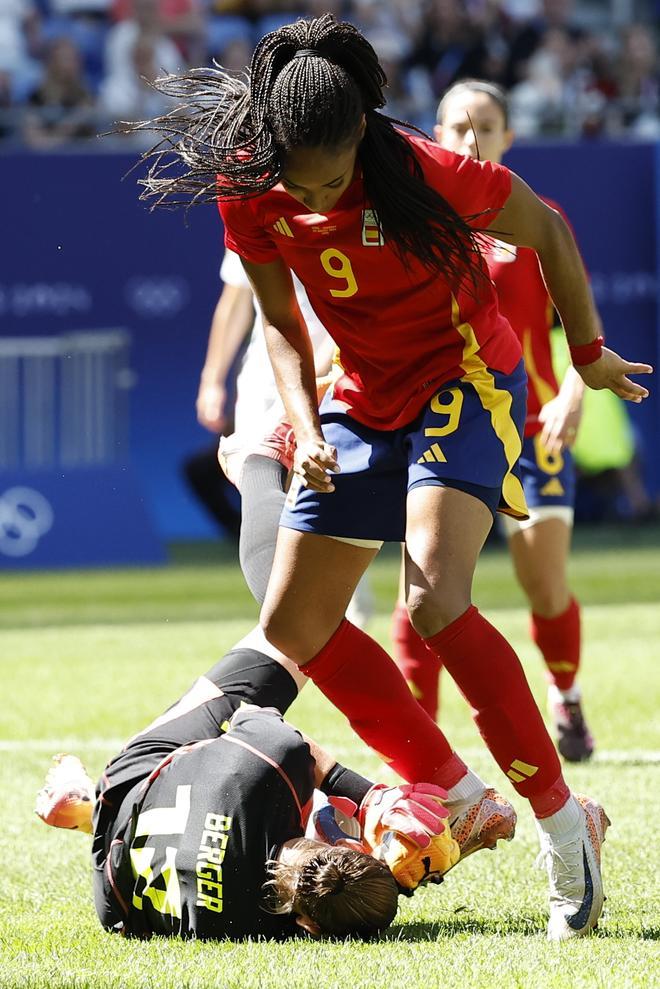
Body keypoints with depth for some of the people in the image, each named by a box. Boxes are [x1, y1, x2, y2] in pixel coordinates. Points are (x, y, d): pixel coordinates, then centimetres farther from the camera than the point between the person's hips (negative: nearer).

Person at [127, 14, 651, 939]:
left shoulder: (424, 171, -28)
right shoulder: (249, 193, -14)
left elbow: (548, 229, -11)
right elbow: (282, 323, 1)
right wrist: (307, 428, -14)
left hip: (465, 380, -6)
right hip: (364, 399, 7)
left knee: (435, 601, -27)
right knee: (293, 626, 5)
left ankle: (566, 824, -19)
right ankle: (458, 797, 17)